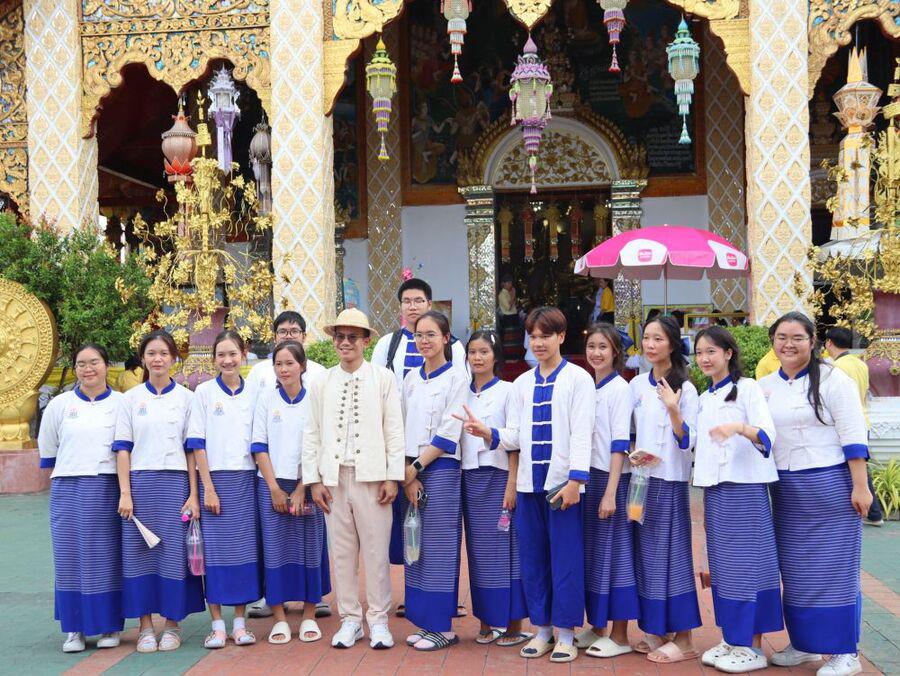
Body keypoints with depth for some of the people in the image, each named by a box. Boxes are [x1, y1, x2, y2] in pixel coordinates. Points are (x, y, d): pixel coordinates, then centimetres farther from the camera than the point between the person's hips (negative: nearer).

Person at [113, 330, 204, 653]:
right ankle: (145, 626, 11)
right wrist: (125, 493, -5)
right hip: (140, 483, 1)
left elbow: (192, 449, 3)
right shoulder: (130, 398, 7)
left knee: (174, 551, 0)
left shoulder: (186, 398, 6)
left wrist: (193, 495, -3)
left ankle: (172, 623, 12)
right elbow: (123, 448, 4)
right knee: (139, 551, 1)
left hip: (176, 483, -1)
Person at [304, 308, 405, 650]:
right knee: (341, 551, 7)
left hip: (371, 476, -2)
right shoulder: (321, 382, 9)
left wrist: (392, 477, -4)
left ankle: (378, 620, 11)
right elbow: (312, 433, 9)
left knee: (376, 550, 0)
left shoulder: (383, 378, 2)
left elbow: (394, 430, 1)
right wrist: (314, 480, 3)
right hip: (334, 477, 3)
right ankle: (350, 619, 17)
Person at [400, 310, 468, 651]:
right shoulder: (411, 378, 12)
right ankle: (426, 622, 15)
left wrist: (417, 466, -10)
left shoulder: (456, 377, -5)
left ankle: (443, 627, 4)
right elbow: (403, 427, 9)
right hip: (410, 470, 6)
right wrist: (407, 473, -2)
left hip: (440, 468, -6)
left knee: (438, 546, -3)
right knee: (416, 546, 7)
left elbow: (449, 433, -10)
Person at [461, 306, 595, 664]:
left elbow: (581, 434, -6)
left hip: (562, 482, -4)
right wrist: (487, 432, -9)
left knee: (565, 560, -1)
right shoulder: (522, 383, 14)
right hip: (529, 482, 5)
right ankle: (542, 630, 20)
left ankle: (565, 634, 10)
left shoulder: (578, 379, 0)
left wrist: (574, 480, -14)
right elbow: (515, 435, 11)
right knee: (532, 559, 8)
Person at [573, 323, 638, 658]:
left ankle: (619, 635, 6)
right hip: (587, 476, 7)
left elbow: (619, 444, -14)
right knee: (591, 551, 11)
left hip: (611, 478, -7)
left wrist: (611, 492, -18)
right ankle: (596, 626, 22)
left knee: (614, 550, -2)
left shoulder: (620, 389, -9)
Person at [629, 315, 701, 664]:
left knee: (671, 552, -4)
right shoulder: (637, 384, 9)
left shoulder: (684, 388, -7)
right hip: (641, 478, 6)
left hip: (670, 481, -6)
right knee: (646, 552, 9)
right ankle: (657, 631, 20)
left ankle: (682, 639, 4)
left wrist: (673, 409, -25)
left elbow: (688, 440, -11)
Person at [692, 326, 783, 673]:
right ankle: (732, 639, 16)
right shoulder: (704, 398, 16)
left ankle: (753, 647, 1)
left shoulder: (747, 388, -5)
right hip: (714, 488, 7)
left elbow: (767, 435, -16)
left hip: (744, 488, -7)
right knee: (722, 565, 8)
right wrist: (705, 500, 18)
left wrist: (740, 427, -37)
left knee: (747, 564, -4)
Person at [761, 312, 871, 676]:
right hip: (786, 490, 5)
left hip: (830, 484, -5)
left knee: (834, 567, 0)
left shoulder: (832, 379, -8)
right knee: (795, 570, 11)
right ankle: (803, 643, 24)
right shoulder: (764, 386, 7)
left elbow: (853, 436, -10)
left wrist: (860, 486, -14)